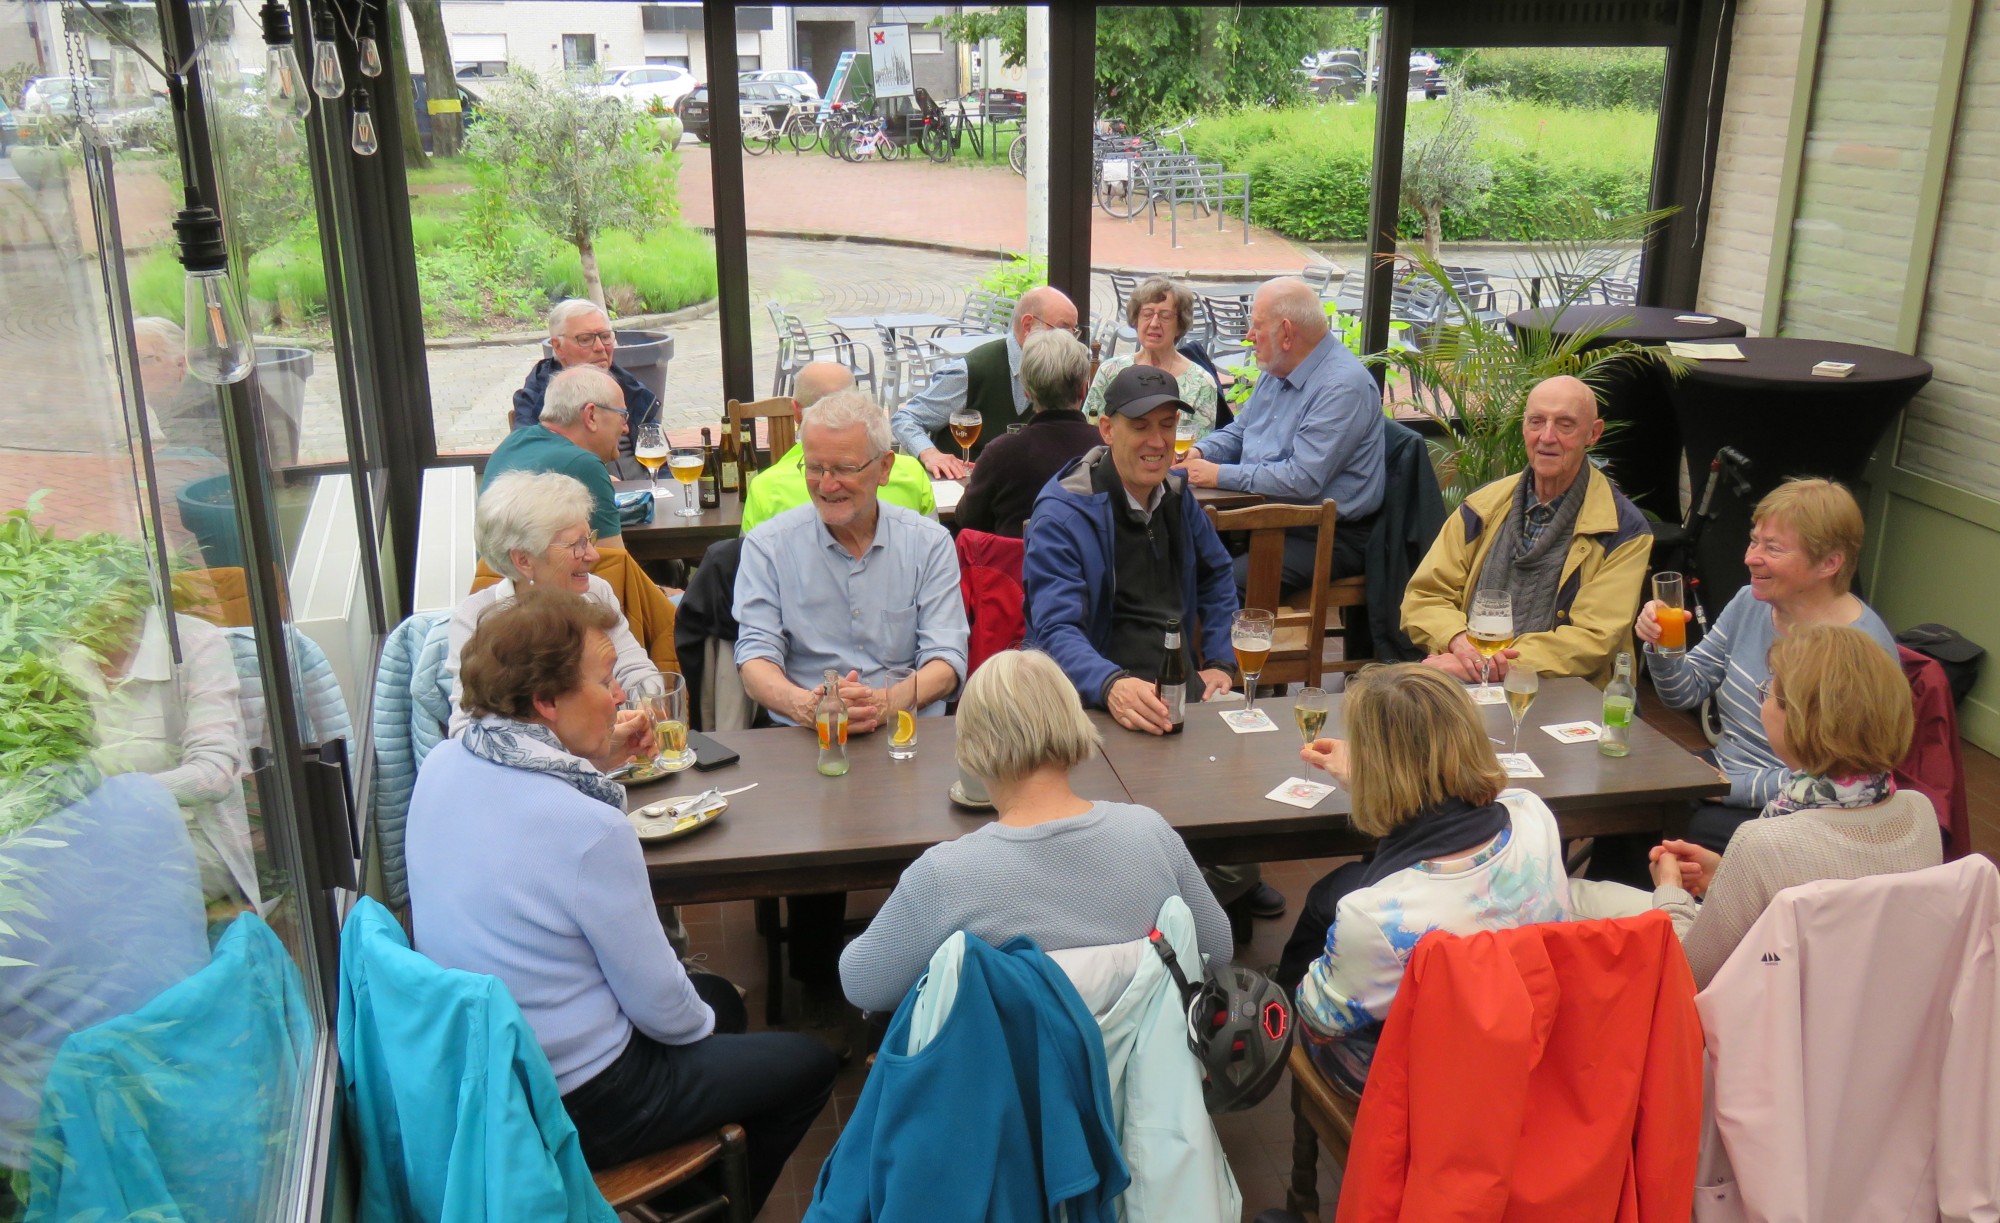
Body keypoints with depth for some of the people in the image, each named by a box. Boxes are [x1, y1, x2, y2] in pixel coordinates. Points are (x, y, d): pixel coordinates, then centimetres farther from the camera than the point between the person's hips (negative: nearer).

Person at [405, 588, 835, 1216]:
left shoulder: (441, 765, -7)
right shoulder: (592, 831, -31)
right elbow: (657, 1003, -19)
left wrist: (596, 762, 5)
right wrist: (701, 1023, 2)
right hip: (573, 1106, -8)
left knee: (719, 996, 28)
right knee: (809, 1065, 9)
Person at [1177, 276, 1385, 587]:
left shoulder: (1343, 387, -18)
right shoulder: (1276, 372, 13)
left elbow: (1302, 480, -25)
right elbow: (1238, 431, 25)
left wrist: (1220, 475, -19)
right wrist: (1198, 453, 3)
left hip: (1325, 537, -9)